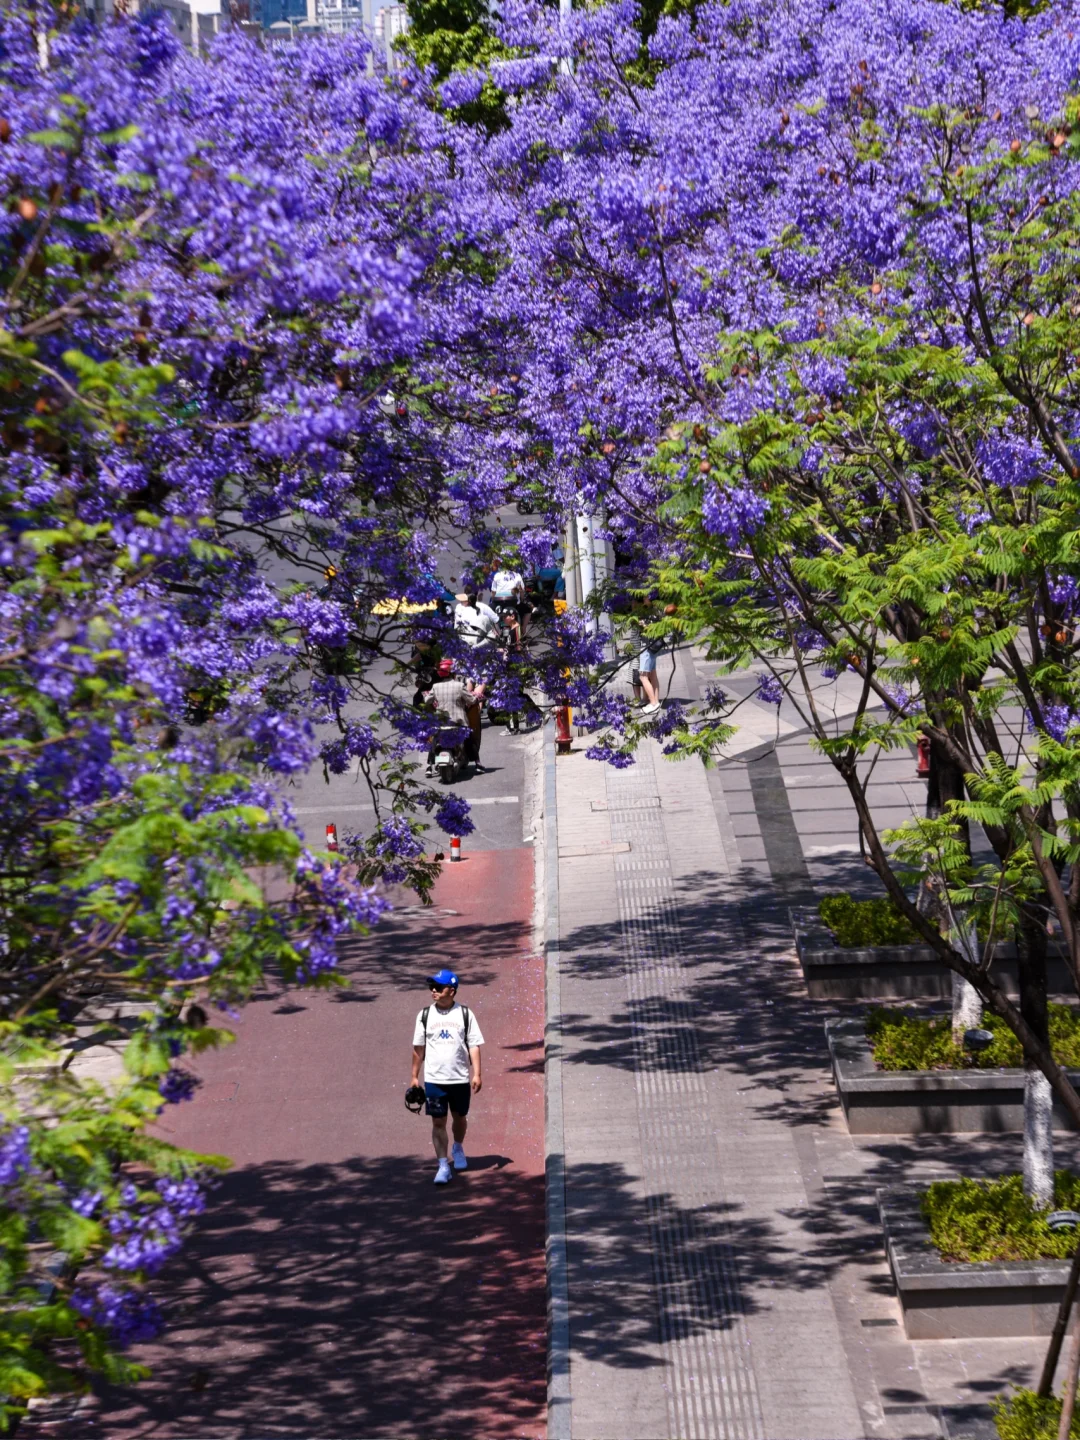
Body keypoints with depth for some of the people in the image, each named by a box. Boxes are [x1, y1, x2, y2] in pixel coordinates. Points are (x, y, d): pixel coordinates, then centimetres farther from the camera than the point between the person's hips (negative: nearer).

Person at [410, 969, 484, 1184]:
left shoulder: (465, 1014, -2)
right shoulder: (425, 1015, 1)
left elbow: (474, 1045, -2)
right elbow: (418, 1048, 6)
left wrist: (476, 1074, -9)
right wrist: (414, 1076, 5)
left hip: (460, 1078, 0)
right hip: (434, 1079, 0)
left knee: (460, 1117, 16)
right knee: (438, 1122, -4)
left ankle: (458, 1149, 43)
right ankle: (443, 1166, -1)